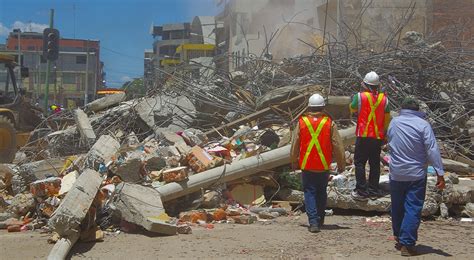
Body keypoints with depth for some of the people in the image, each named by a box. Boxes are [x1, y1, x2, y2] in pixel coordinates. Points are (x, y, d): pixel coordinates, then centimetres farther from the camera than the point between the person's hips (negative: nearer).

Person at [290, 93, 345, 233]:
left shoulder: (302, 122, -3)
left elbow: (295, 145, 3)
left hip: (306, 165, -1)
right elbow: (337, 145, -1)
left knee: (309, 193, 4)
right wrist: (341, 164, 9)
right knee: (321, 192, 17)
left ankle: (313, 222, -7)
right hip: (324, 165, 1)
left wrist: (294, 162, 16)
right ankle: (320, 220, 28)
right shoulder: (329, 123, -4)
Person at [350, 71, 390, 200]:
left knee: (359, 163, 3)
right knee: (375, 163, 11)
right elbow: (387, 118, 9)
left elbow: (352, 109, 9)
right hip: (378, 137, 4)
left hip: (363, 136, -4)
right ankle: (373, 190, 16)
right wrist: (383, 132, 21)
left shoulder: (360, 96, -9)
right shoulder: (384, 99, 1)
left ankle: (361, 191, 0)